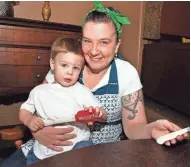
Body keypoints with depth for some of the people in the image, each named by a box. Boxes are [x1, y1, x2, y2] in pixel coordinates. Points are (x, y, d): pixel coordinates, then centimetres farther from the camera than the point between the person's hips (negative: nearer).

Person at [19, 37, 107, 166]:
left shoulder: (82, 91, -6)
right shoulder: (39, 91, 5)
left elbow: (103, 117, -5)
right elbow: (24, 110, 15)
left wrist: (99, 114, -28)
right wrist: (29, 120, -6)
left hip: (76, 144, -4)